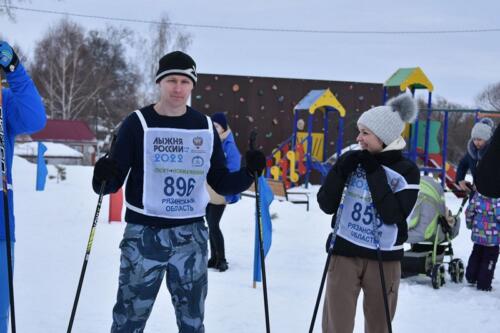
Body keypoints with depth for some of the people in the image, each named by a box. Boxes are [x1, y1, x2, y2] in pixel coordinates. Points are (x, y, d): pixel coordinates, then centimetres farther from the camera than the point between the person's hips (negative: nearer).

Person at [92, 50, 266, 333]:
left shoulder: (206, 128, 6)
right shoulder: (138, 124, -4)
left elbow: (221, 183, 10)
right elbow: (115, 179, -4)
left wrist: (249, 173, -8)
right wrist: (103, 177, -26)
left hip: (191, 236, 3)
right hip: (145, 234, -3)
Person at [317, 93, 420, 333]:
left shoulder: (407, 171, -6)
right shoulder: (351, 161, 1)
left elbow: (394, 215, -17)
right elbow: (326, 205, -2)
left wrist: (375, 173, -17)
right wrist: (341, 170, -15)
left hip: (384, 258, -1)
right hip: (345, 253, 1)